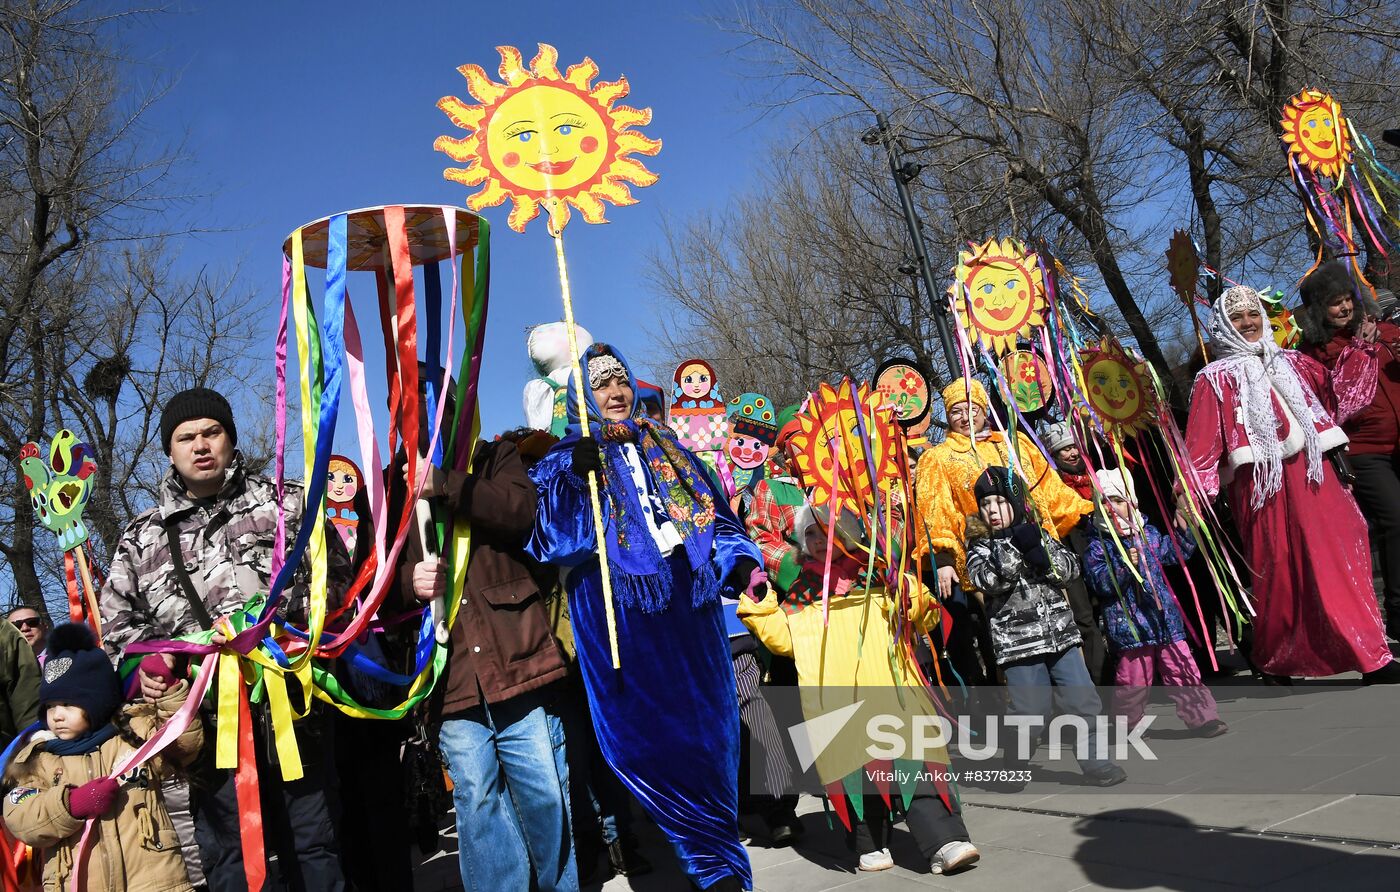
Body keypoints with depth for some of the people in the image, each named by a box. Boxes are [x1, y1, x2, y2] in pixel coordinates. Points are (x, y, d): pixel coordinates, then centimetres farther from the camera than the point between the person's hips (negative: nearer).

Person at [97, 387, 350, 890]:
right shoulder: (141, 538, 16)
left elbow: (336, 577, 7)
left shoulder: (288, 505, 10)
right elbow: (118, 622, 19)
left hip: (291, 704, -2)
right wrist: (141, 663, 0)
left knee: (311, 846, 5)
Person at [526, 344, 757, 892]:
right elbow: (546, 529, -10)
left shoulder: (665, 446, 18)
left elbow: (712, 512, 20)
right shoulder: (568, 456, 6)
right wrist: (575, 472, -26)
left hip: (688, 604, 4)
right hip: (619, 611, -3)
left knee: (706, 726, 6)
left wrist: (741, 559, 4)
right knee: (647, 731, -6)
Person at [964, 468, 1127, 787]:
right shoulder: (980, 547, 2)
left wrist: (1044, 558, -16)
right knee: (1030, 712, -2)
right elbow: (988, 579, -17)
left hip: (1061, 636, 3)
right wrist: (1015, 546, -21)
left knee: (1084, 702, 3)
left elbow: (1071, 567, 2)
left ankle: (1095, 763, 17)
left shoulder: (1038, 535, 10)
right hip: (1018, 642, -3)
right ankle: (1012, 770, 18)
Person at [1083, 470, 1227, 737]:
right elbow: (1101, 583, -16)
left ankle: (1203, 717, 15)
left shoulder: (1149, 533, 9)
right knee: (1133, 678, 3)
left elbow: (1175, 554, 22)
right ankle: (1127, 725, 19)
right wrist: (1123, 566, -29)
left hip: (1165, 618, 4)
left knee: (1182, 669, 7)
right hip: (1129, 623, -4)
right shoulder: (1098, 546, -7)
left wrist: (1183, 530, 9)